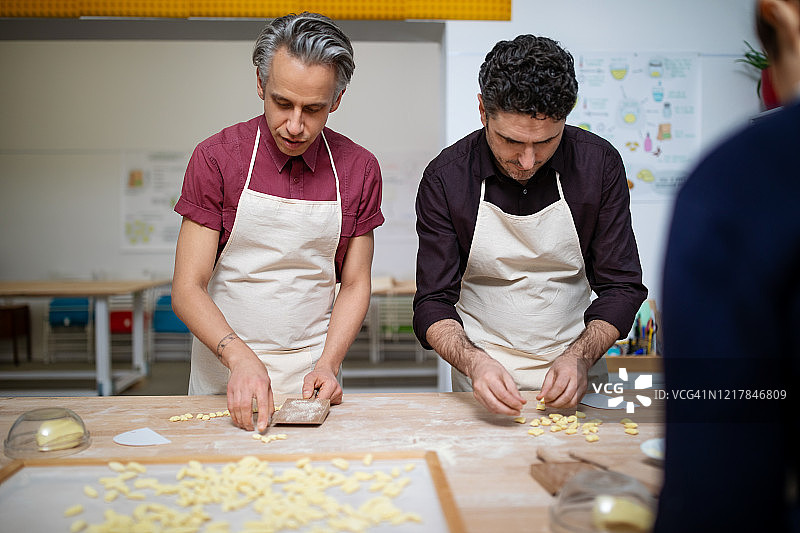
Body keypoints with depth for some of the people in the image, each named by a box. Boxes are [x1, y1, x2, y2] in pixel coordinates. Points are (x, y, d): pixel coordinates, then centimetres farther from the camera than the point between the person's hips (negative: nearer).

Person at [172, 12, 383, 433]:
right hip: (224, 375, -1)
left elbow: (354, 285, 5)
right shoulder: (216, 158, -6)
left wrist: (327, 364, -9)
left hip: (312, 378, 1)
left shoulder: (359, 169, 0)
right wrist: (240, 357, -23)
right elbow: (187, 288, -8)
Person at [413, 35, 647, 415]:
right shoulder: (446, 178, -9)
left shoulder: (599, 164, -6)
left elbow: (621, 286, 0)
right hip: (483, 384, 0)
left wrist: (580, 356, -17)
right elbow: (433, 304, -7)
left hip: (572, 382, 1)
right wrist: (474, 362, -26)